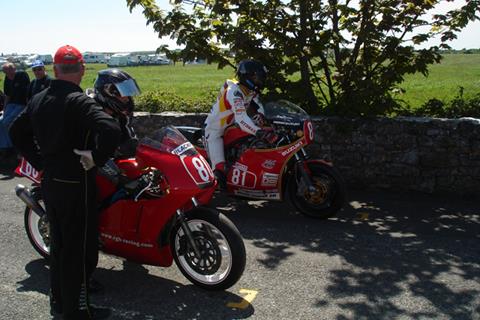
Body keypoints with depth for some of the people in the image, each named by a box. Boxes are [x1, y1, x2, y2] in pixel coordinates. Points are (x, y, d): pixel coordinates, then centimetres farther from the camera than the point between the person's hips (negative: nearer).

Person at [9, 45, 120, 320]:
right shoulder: (79, 102, -19)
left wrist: (40, 162, 15)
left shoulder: (38, 100, 5)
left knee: (59, 242, 21)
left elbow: (17, 132, 17)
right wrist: (96, 158, -20)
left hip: (49, 182, 8)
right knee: (80, 248, 4)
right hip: (76, 184, -8)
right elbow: (111, 131, -35)